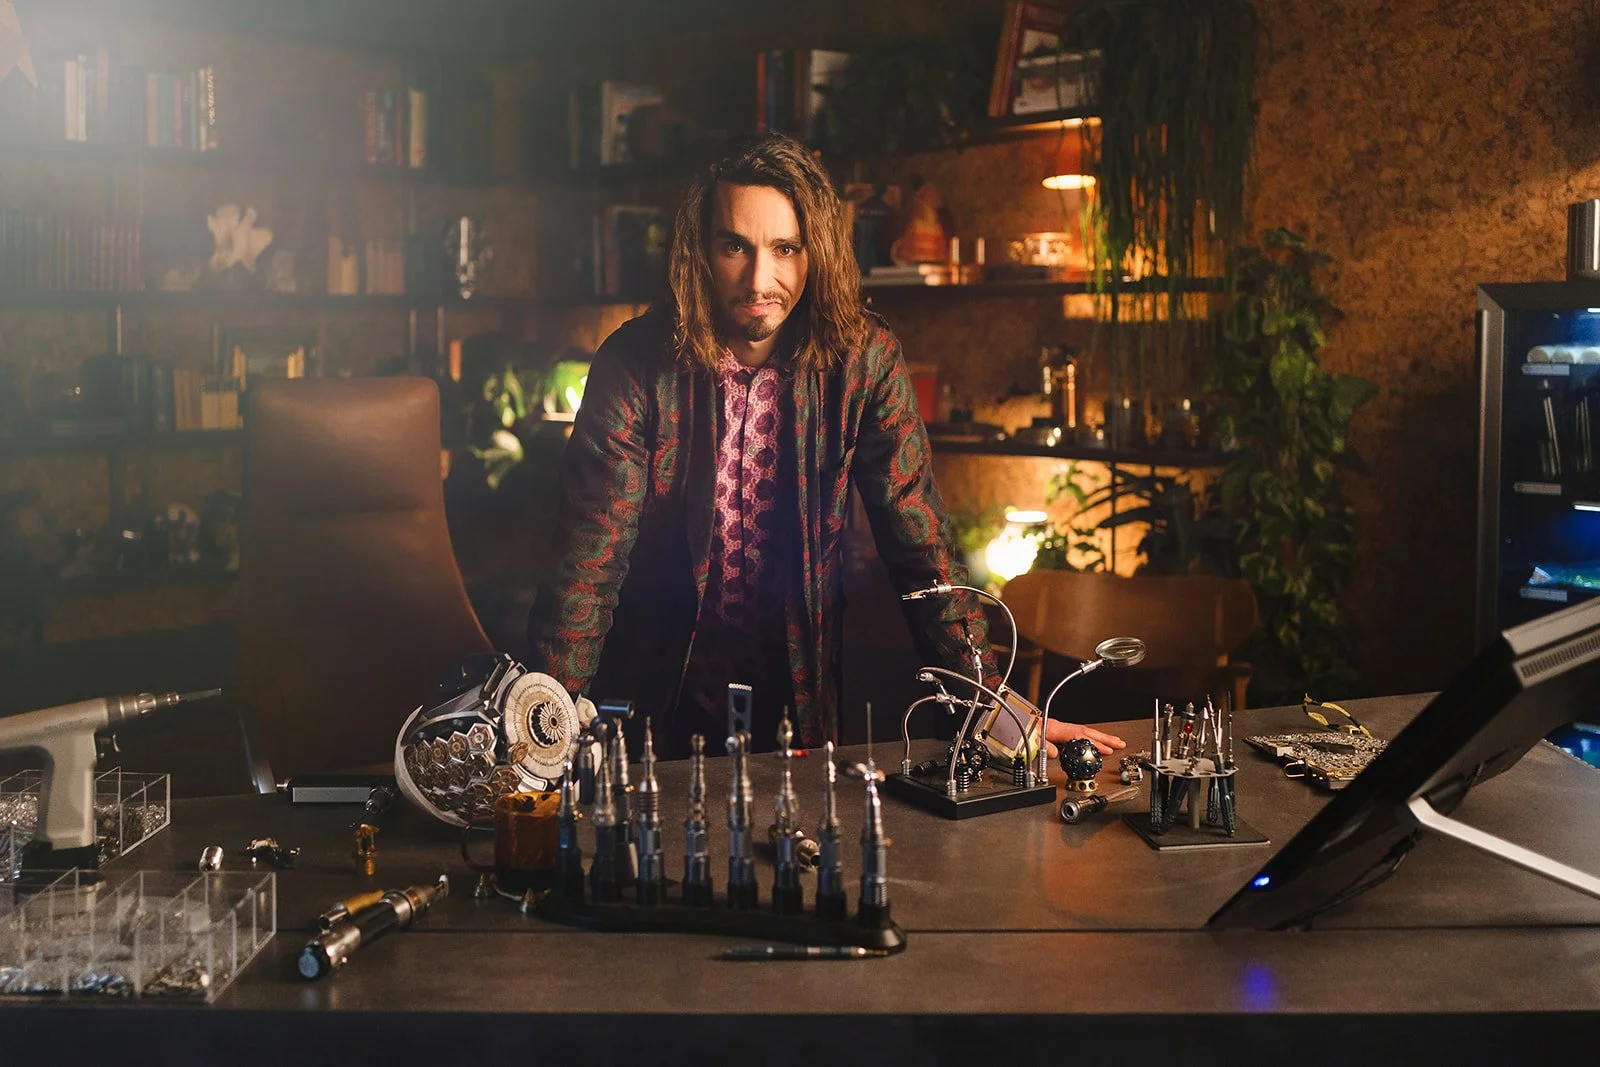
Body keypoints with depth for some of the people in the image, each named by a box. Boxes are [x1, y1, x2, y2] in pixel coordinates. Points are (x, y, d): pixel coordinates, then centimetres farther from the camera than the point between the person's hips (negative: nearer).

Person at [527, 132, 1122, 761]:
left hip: (800, 703, 1)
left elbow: (920, 548, -6)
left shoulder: (863, 359, -9)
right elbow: (590, 564, -14)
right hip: (656, 703, -1)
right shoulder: (638, 364, -13)